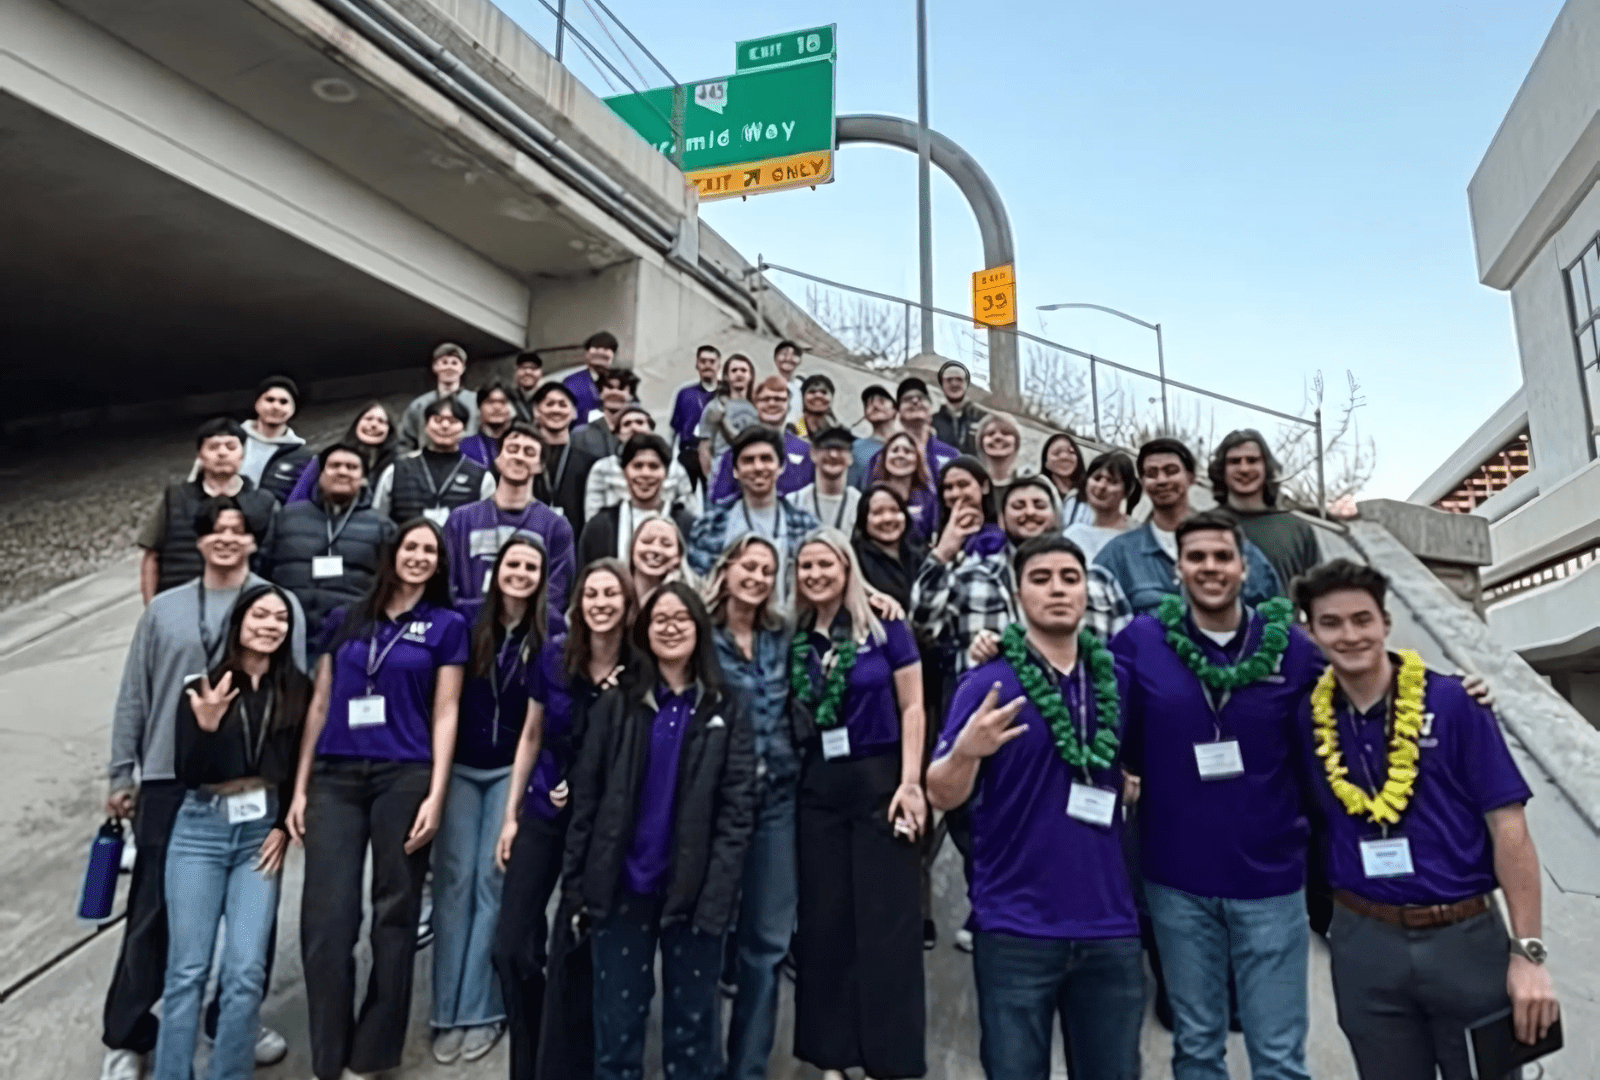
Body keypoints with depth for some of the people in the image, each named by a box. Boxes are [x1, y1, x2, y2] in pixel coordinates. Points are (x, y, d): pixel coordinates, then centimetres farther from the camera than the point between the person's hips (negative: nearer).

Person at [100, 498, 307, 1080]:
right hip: (170, 780, 1)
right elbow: (134, 697, 9)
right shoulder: (164, 609, 7)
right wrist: (121, 774, 6)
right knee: (153, 910, 5)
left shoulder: (282, 606, 0)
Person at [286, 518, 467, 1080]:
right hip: (336, 777, 2)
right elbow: (320, 705, 13)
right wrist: (300, 787, 8)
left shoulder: (446, 625, 5)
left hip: (405, 777, -2)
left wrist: (435, 795, -7)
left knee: (395, 916, 5)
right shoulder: (343, 620, 13)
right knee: (325, 919, -2)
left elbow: (444, 714, 1)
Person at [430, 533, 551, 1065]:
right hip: (459, 766, 1)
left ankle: (481, 1011, 13)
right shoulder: (465, 618, -6)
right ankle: (448, 1011, 15)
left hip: (511, 770, 0)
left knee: (494, 881, 2)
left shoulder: (548, 635, -6)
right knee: (454, 879, 3)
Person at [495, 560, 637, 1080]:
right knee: (512, 946, 3)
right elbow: (531, 736, 4)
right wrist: (511, 814, 5)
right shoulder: (553, 656, -6)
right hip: (544, 813, 2)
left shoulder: (641, 673, -13)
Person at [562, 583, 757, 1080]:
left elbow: (738, 806, -4)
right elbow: (585, 797, 3)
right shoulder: (615, 705, 4)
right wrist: (576, 883, -2)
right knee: (617, 1021, 11)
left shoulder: (726, 710, 2)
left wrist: (718, 891, -12)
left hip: (694, 888, -1)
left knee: (691, 1020, 10)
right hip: (623, 884, 1)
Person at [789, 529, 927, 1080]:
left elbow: (911, 708, -5)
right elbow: (789, 717, 11)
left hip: (880, 781, -3)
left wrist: (910, 782, -12)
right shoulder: (793, 639, 5)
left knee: (887, 925, 1)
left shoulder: (884, 628, -4)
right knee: (823, 923, 10)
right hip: (817, 789, 4)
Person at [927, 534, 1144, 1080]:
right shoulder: (988, 684, -8)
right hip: (1016, 927, -3)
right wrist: (966, 752, -31)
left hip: (1110, 923, 4)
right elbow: (942, 796, -12)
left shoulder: (1119, 679, 3)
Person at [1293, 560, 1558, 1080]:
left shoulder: (1453, 702, -9)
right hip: (1365, 943, 2)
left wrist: (1527, 951, -10)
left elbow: (1507, 826, -9)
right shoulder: (1309, 718, -2)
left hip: (1467, 936, -2)